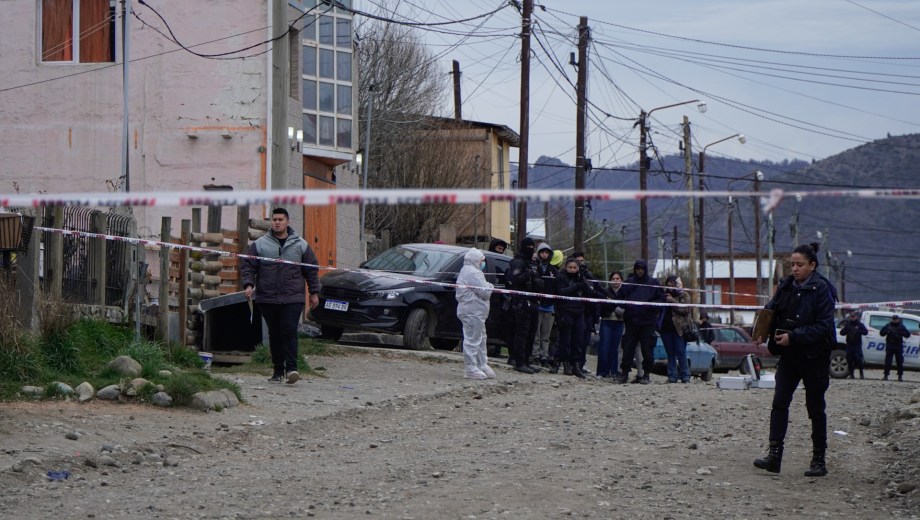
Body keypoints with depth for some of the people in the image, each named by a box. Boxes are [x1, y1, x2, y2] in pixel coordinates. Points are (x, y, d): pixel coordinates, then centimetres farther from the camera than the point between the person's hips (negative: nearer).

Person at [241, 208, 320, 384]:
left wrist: (314, 292, 10)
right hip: (267, 299, 1)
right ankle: (278, 370, 13)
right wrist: (248, 284, -10)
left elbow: (311, 269, 13)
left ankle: (291, 369, -17)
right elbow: (248, 266, 6)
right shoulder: (259, 244, 6)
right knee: (275, 334, 5)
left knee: (290, 331, -13)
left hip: (293, 298, -1)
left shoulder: (300, 245, 8)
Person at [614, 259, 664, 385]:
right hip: (631, 321, 1)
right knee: (628, 349, 0)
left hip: (648, 322, -1)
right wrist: (627, 306, -2)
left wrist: (651, 305, -11)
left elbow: (662, 299, 5)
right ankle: (624, 374, 8)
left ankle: (646, 375, 9)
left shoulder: (653, 283, 6)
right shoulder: (629, 282, 11)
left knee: (647, 349, 1)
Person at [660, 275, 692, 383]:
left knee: (681, 353, -7)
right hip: (666, 328, 5)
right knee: (670, 353, 5)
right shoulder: (664, 294, 17)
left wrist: (673, 302, -13)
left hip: (679, 328, -5)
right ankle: (672, 376, 8)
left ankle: (685, 376, -1)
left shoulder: (683, 295, 3)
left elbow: (685, 309, -9)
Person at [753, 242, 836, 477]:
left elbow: (823, 326, -17)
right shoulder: (786, 286, 5)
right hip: (789, 355, 5)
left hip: (815, 357, -5)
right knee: (779, 402, -7)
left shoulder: (821, 289, -12)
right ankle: (774, 455, -10)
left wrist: (794, 337, -23)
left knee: (815, 408, 5)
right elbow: (771, 311, 8)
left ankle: (819, 460, 14)